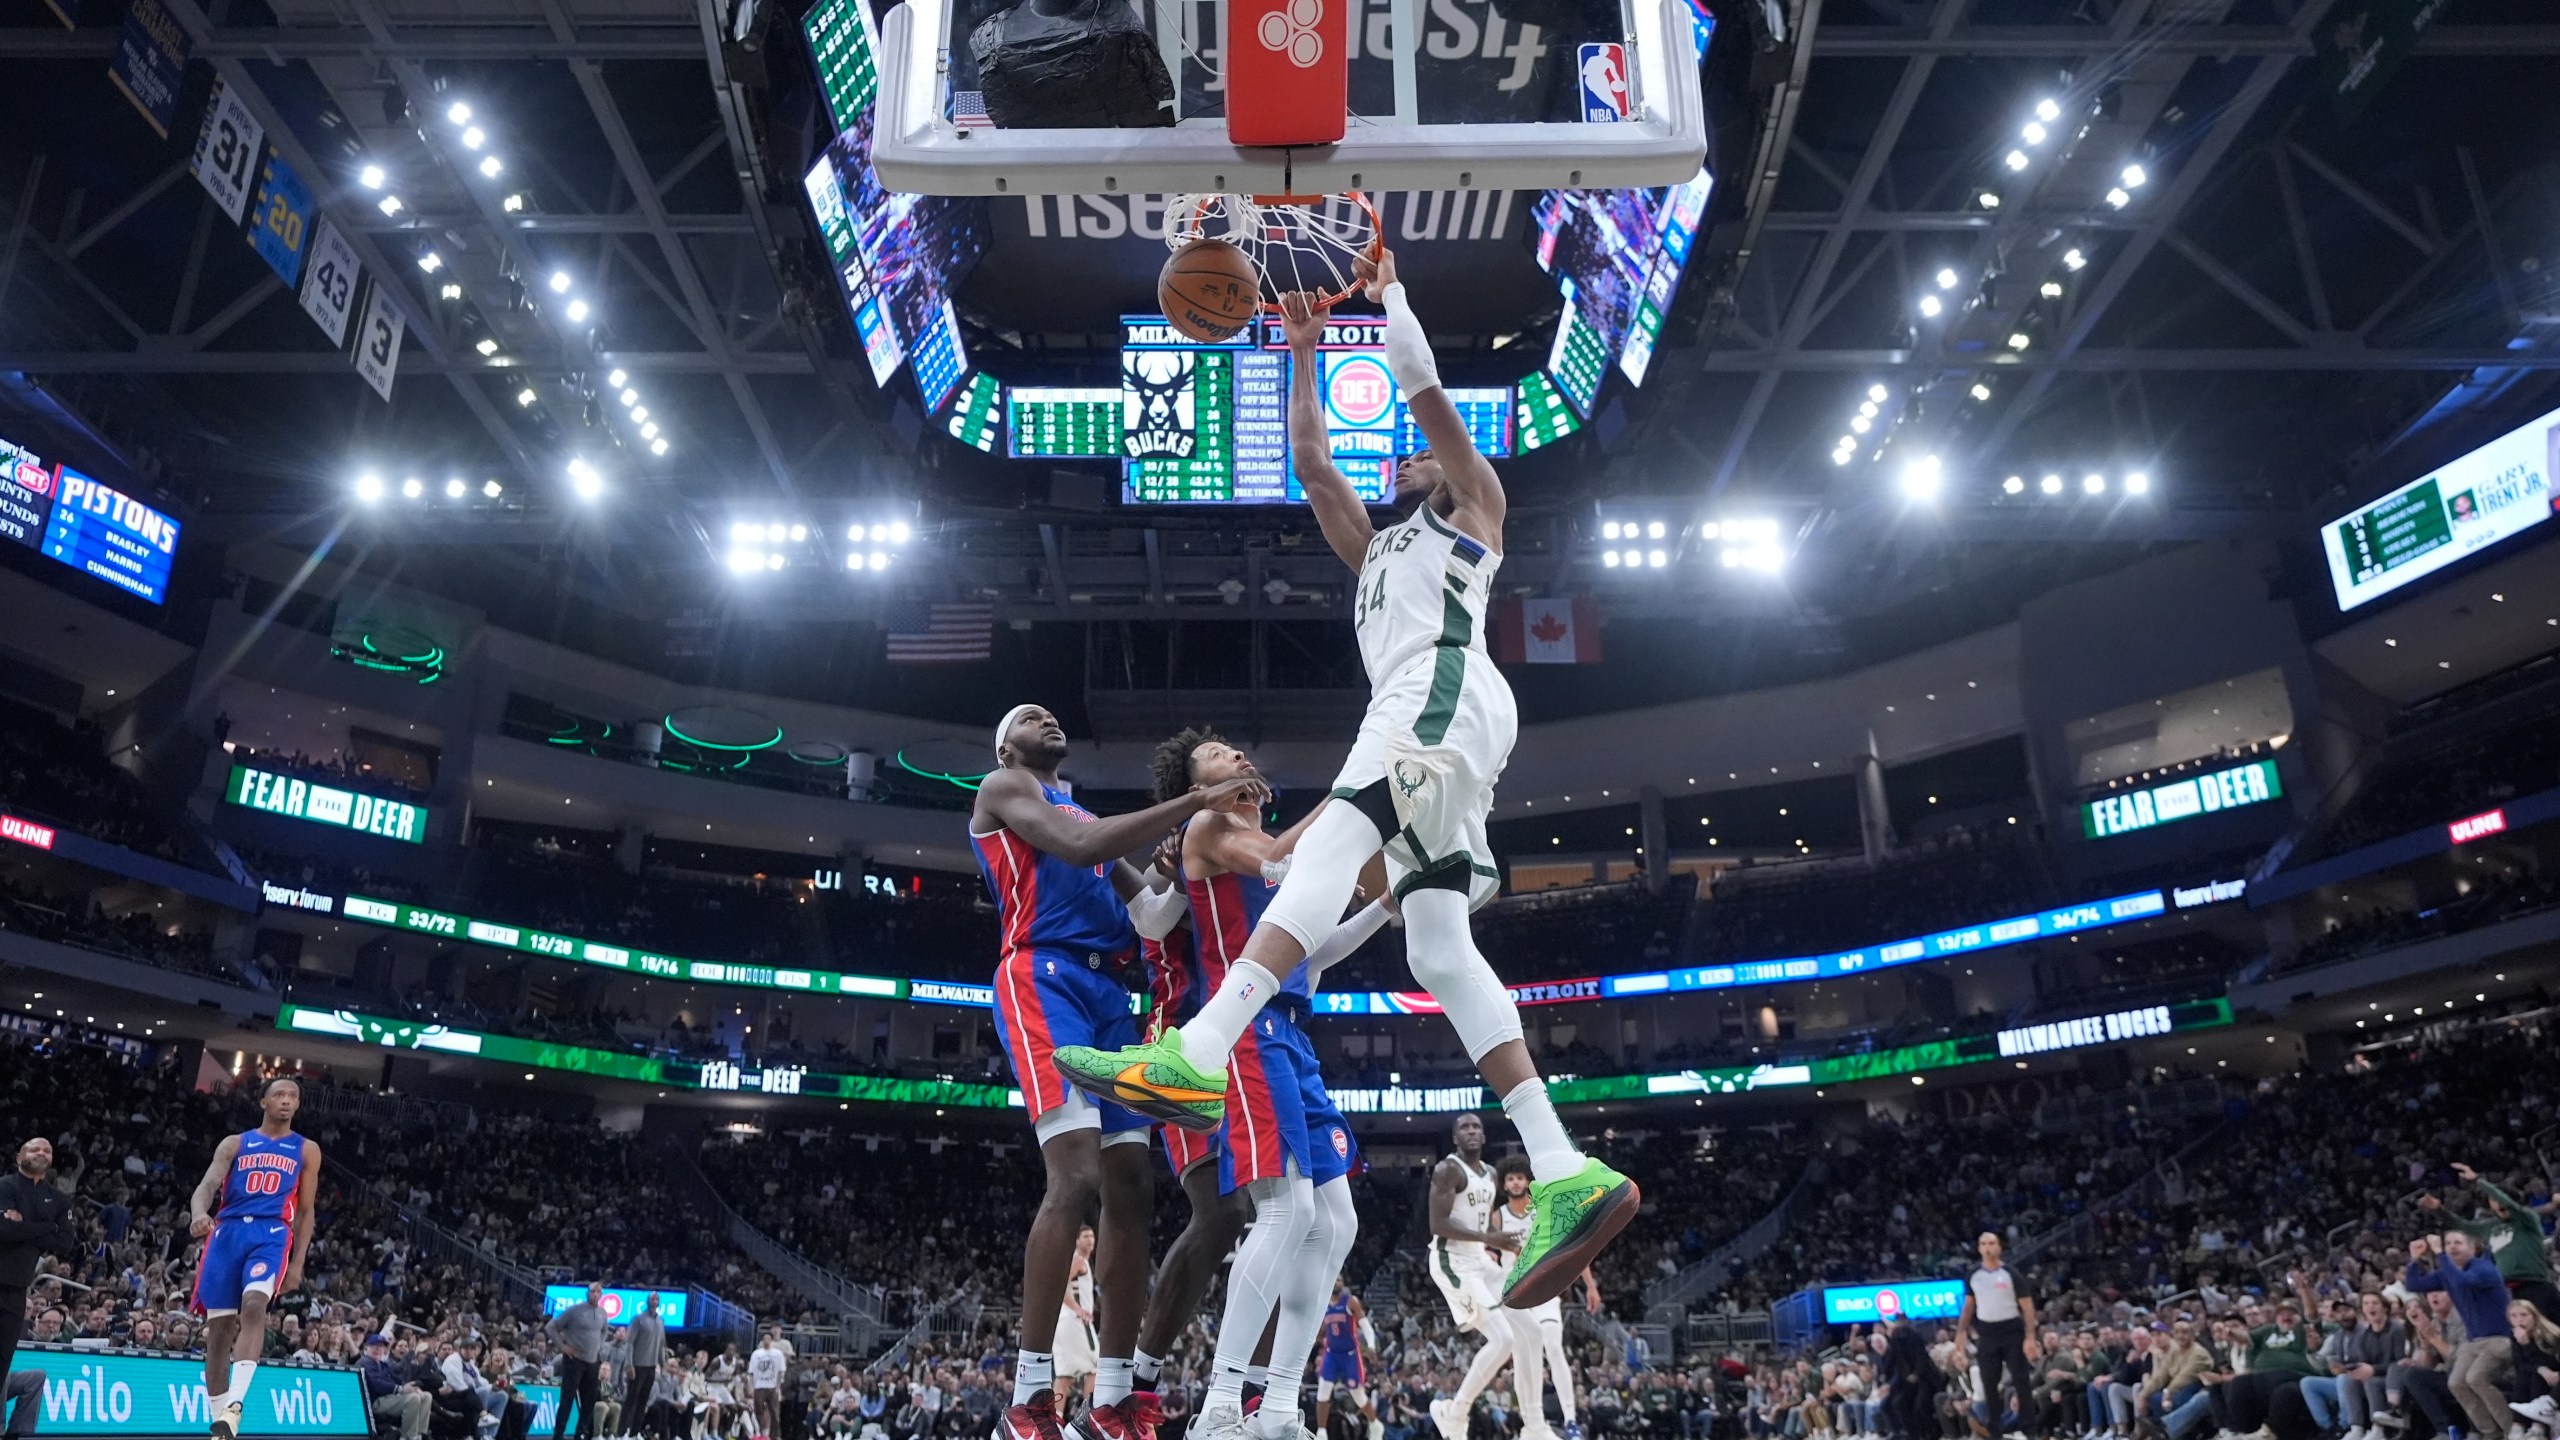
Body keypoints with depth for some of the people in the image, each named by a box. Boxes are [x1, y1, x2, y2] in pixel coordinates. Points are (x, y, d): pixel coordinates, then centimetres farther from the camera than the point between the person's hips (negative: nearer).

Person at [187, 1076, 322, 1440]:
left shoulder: (307, 1150, 14)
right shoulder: (234, 1144, 15)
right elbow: (207, 1185, -1)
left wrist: (297, 1263, 4)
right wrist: (199, 1213, -25)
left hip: (272, 1235, -2)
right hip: (228, 1232, 2)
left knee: (254, 1304, -27)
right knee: (219, 1326, 2)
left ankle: (234, 1406, -34)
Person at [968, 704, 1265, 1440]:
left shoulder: (1087, 814, 31)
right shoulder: (1001, 789, 6)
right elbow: (1077, 847, -14)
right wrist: (1195, 801, -17)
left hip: (1108, 992, 9)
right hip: (1044, 979, -9)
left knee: (1130, 1187, 2)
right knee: (1076, 1175, -22)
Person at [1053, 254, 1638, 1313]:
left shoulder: (1477, 509, 23)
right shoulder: (1376, 548, 41)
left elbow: (1425, 389, 15)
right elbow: (1310, 464, 36)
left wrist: (1387, 290, 26)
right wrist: (1306, 351, 38)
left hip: (1448, 687, -8)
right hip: (1414, 724, 8)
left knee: (1342, 826, -31)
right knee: (1437, 950, -7)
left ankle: (1200, 1054, -51)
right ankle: (1567, 1174, -16)